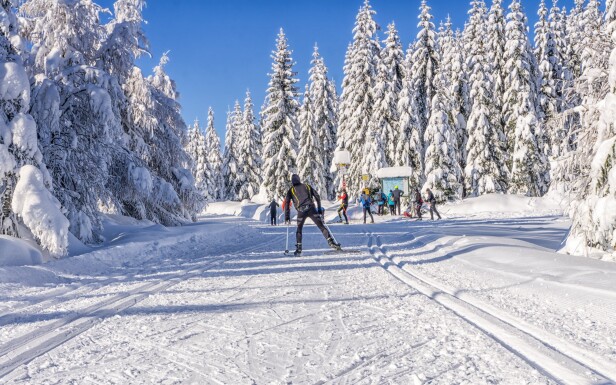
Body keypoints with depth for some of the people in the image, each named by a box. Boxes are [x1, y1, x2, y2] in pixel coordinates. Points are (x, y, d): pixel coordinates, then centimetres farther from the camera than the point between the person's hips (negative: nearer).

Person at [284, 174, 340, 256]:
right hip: (311, 209, 1)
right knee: (321, 226, 3)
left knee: (299, 229, 15)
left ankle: (298, 249, 7)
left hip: (301, 211, -1)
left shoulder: (291, 190, 16)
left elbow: (287, 203, 8)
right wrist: (319, 209, 18)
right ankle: (331, 242, -7)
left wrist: (287, 217, 9)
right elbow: (317, 196, 14)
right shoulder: (307, 186, 21)